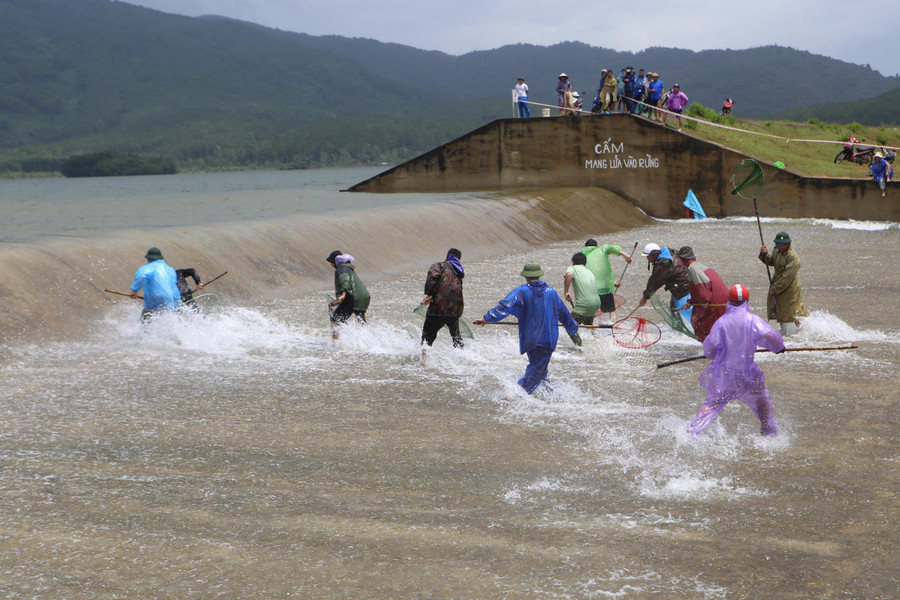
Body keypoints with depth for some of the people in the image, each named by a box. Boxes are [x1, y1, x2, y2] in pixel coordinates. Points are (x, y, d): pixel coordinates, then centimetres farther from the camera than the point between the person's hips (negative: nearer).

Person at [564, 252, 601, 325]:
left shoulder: (572, 268, 4)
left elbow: (568, 275, -22)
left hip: (584, 304, -7)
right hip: (596, 302, 7)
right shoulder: (590, 272, 26)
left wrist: (565, 292, -17)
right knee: (588, 324, 29)